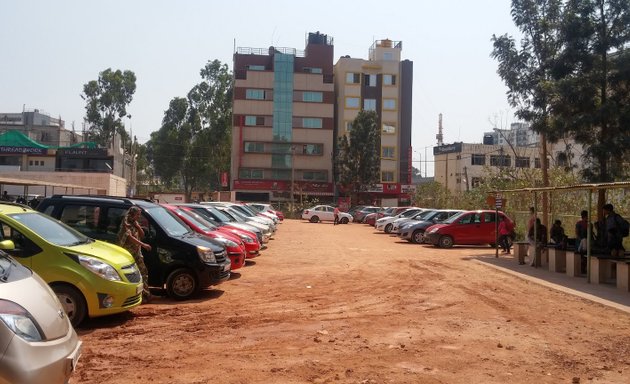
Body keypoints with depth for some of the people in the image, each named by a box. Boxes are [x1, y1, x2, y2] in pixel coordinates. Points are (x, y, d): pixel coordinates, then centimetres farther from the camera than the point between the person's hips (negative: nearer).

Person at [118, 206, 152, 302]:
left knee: (143, 272, 8)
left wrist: (138, 226, -3)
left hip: (137, 252, 8)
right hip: (129, 254, -8)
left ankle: (145, 295, 14)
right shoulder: (126, 224, -9)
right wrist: (143, 244, -29)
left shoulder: (135, 223, 16)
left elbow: (142, 235, 14)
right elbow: (130, 237, -22)